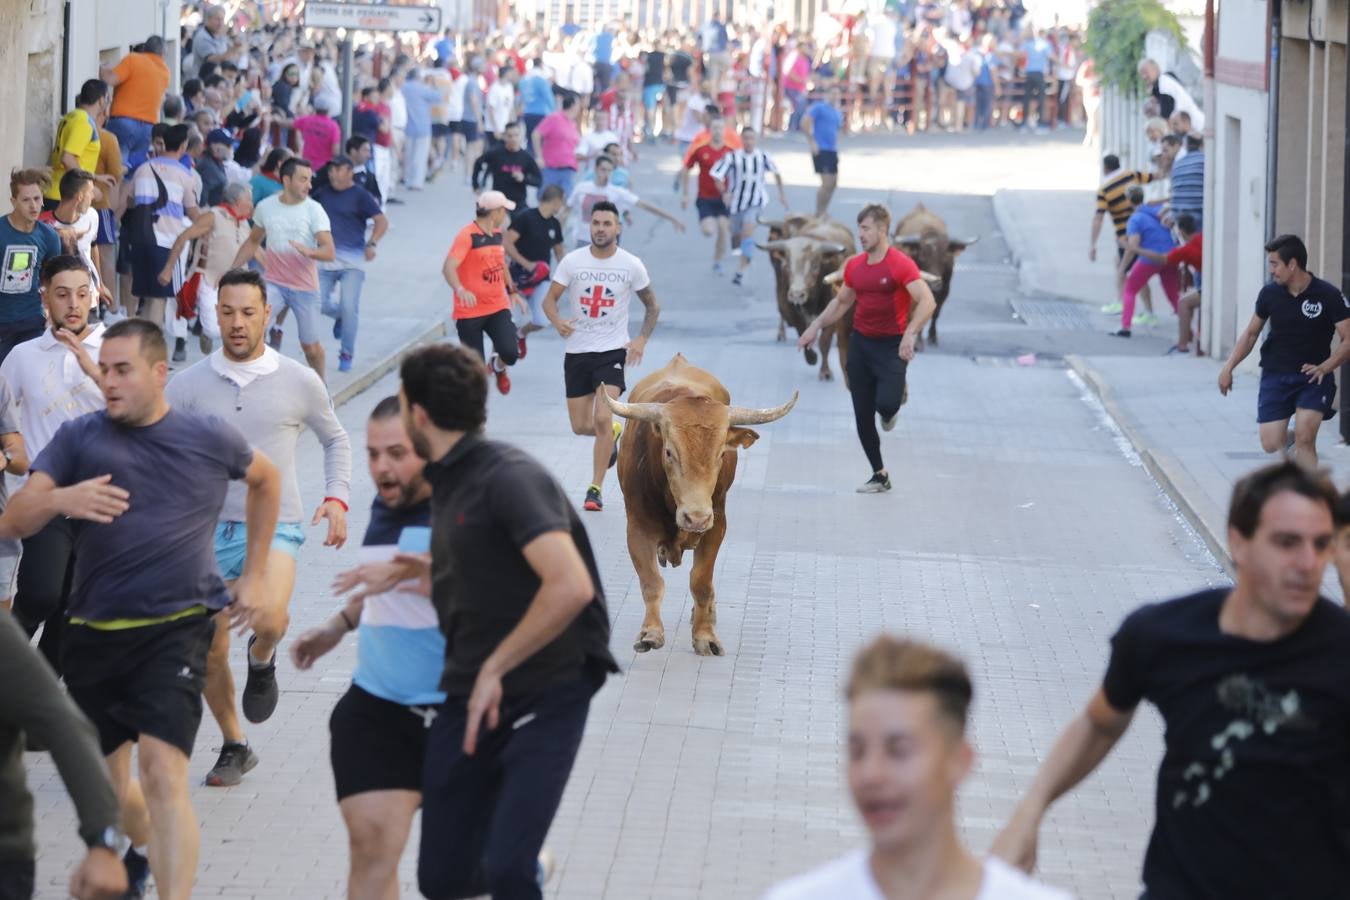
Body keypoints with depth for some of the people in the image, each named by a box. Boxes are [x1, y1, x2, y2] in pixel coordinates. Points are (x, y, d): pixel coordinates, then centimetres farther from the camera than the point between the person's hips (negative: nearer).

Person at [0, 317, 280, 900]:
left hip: (175, 629, -3)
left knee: (162, 774, -20)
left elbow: (266, 479, 23)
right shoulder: (79, 438, 2)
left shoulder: (208, 439, 2)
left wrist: (253, 575, 18)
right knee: (106, 783, 14)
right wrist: (59, 499, -29)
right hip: (92, 634, 3)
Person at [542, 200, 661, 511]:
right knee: (580, 426, 7)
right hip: (577, 351, 2)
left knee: (603, 418, -18)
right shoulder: (572, 261, -4)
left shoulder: (631, 265, -4)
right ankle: (613, 433, 42)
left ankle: (595, 489, -8)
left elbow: (652, 305, 8)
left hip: (612, 350, -2)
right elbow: (550, 299, -1)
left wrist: (641, 339, -6)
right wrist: (557, 321, -22)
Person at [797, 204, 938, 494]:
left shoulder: (901, 264, -13)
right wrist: (816, 326, 12)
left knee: (886, 403, -24)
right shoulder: (854, 266, 7)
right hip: (860, 341, 6)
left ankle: (890, 410, 17)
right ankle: (880, 475, 15)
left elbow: (927, 302, -22)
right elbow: (841, 302, 22)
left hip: (891, 345, -6)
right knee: (862, 416, 3)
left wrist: (910, 334, -34)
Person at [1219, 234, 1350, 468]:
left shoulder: (1327, 295, -11)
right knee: (1271, 445, -4)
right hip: (1275, 376, 3)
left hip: (1313, 376, -3)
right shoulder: (1270, 293, -1)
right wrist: (1228, 367, 7)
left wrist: (1324, 367, -25)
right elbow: (1251, 333, 13)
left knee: (1304, 437, -22)